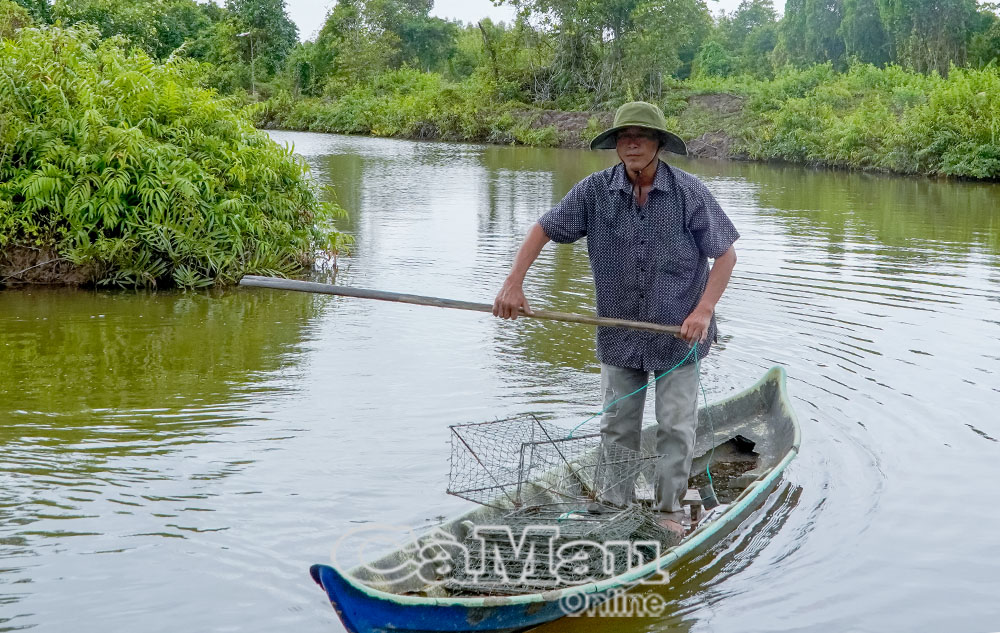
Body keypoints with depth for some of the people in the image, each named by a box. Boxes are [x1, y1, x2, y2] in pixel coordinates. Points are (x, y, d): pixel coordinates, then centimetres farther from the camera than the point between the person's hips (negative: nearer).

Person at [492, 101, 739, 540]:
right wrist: (514, 283, -11)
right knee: (616, 426, 10)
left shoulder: (689, 192, -12)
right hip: (619, 334, 2)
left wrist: (703, 310, -16)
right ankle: (615, 508, 24)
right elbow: (544, 229, 0)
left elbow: (725, 254, -7)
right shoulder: (595, 191, -7)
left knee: (676, 425, 2)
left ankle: (669, 509, 17)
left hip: (678, 334, -2)